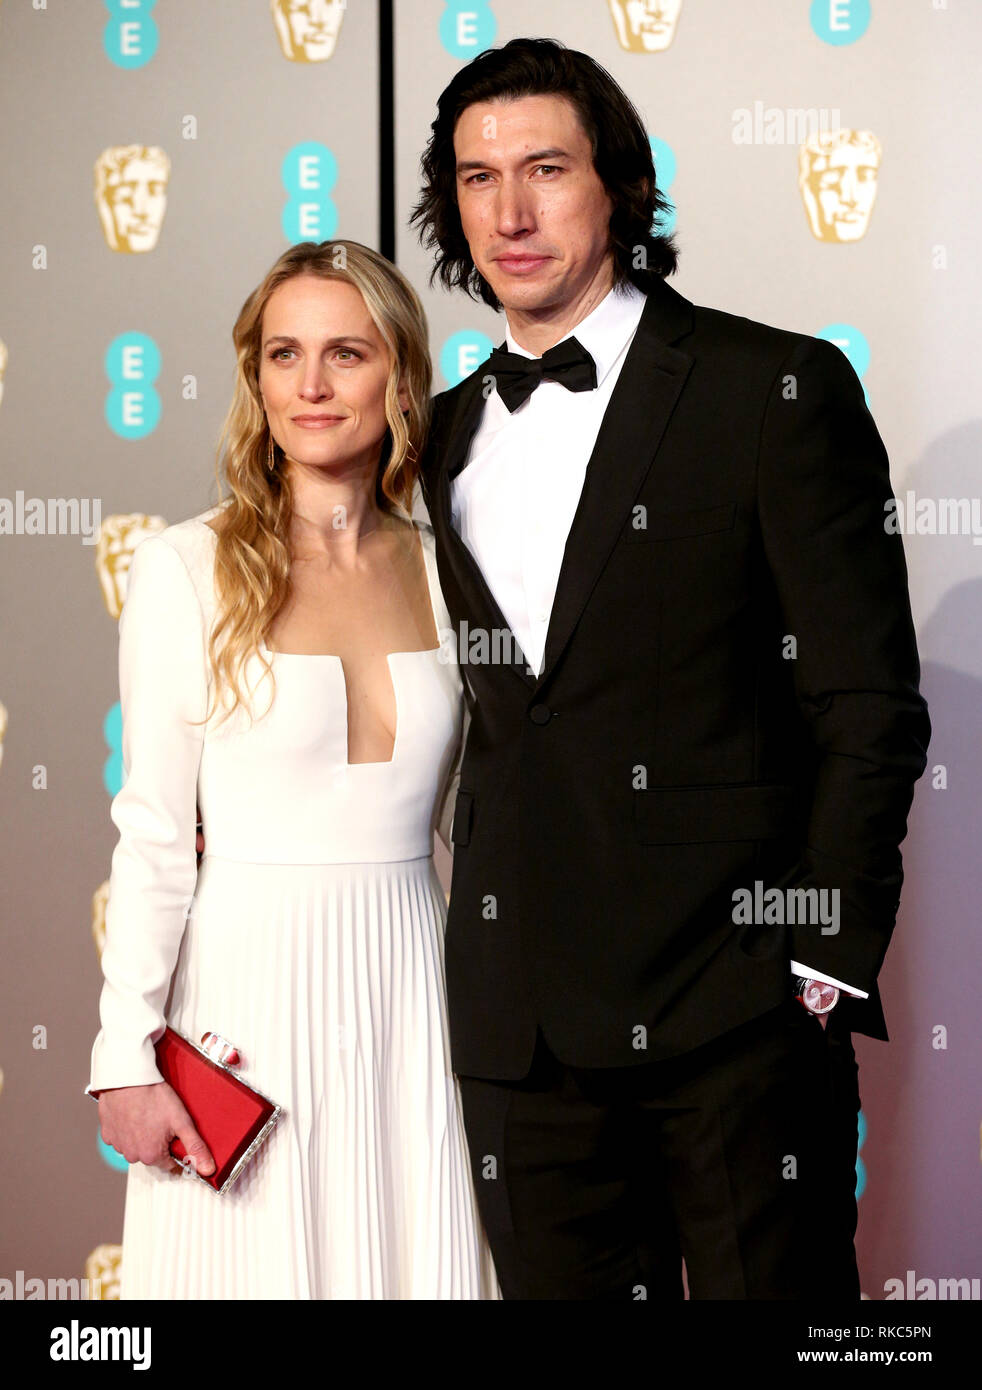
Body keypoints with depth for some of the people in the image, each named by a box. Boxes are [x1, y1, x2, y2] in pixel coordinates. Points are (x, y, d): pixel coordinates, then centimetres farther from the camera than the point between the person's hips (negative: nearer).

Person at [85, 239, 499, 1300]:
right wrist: (127, 1053, -7)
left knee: (412, 1261, 7)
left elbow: (465, 820, 12)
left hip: (409, 985, 3)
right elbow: (154, 834, -4)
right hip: (249, 984, -3)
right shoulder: (187, 568, -4)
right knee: (259, 1260, 5)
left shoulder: (443, 569, 6)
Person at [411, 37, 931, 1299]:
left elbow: (867, 706, -5)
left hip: (735, 1002, -4)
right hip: (522, 1024, 5)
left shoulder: (775, 391, -2)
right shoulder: (446, 437, 14)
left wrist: (826, 965, -10)